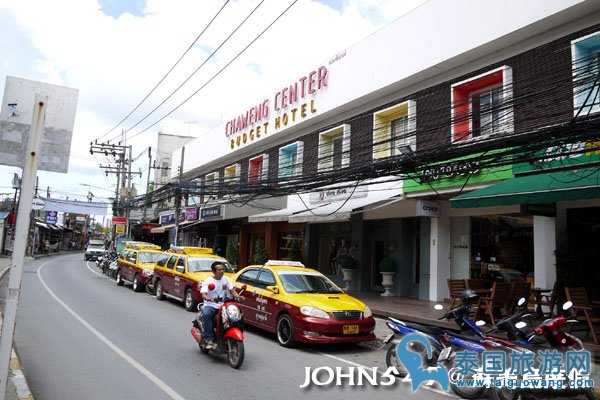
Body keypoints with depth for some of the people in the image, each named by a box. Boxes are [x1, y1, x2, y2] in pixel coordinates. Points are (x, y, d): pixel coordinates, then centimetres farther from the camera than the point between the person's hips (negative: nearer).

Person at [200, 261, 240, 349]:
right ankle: (209, 339, -29)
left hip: (222, 305, 3)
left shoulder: (226, 279, 9)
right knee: (206, 314, -36)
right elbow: (203, 295, -17)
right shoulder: (208, 281, -5)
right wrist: (210, 298, -39)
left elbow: (232, 291, 5)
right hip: (210, 305, -3)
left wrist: (238, 296, -16)